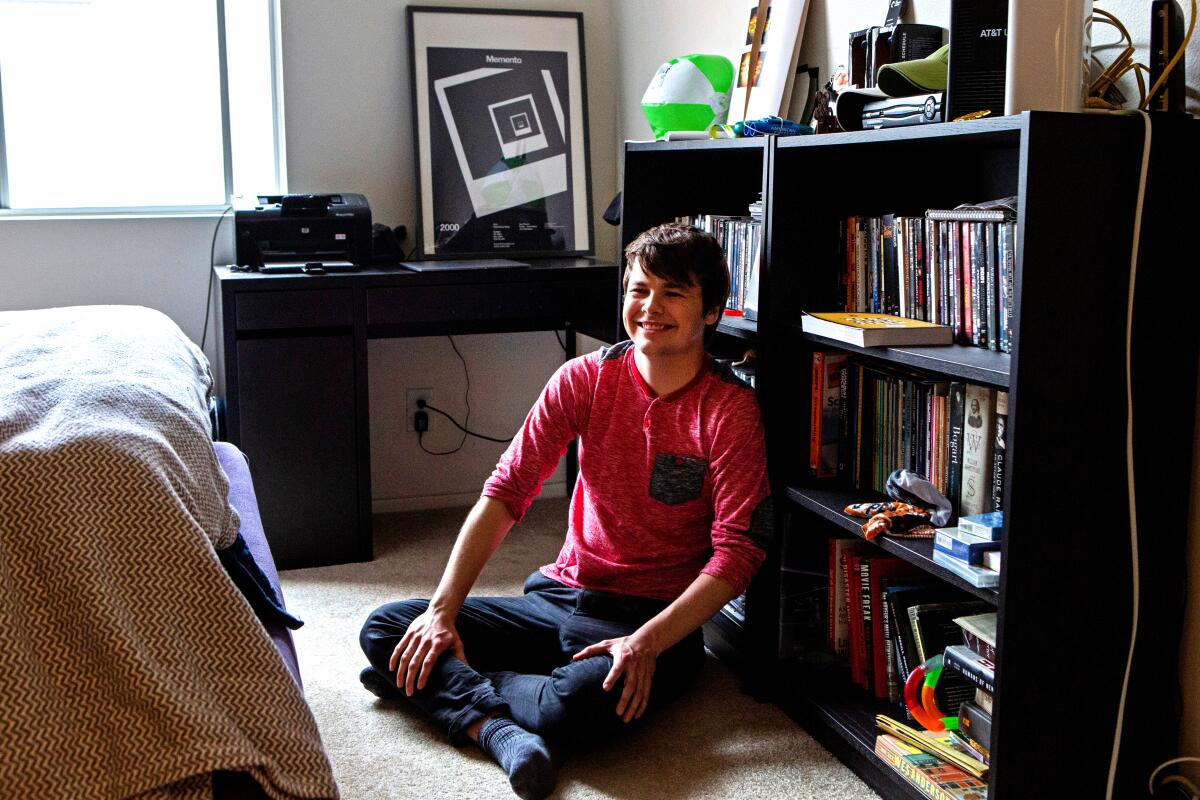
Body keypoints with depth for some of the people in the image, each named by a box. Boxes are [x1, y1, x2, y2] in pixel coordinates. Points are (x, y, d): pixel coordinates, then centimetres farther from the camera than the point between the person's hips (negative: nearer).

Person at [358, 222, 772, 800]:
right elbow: (505, 491, -4)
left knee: (573, 708, -37)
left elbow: (737, 551, -16)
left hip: (657, 619, -4)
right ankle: (497, 727, -25)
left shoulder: (730, 409, -11)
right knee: (384, 629, -8)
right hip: (558, 596, 5)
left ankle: (445, 686, -12)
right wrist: (442, 612, -13)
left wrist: (646, 644, -28)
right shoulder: (585, 378, 0)